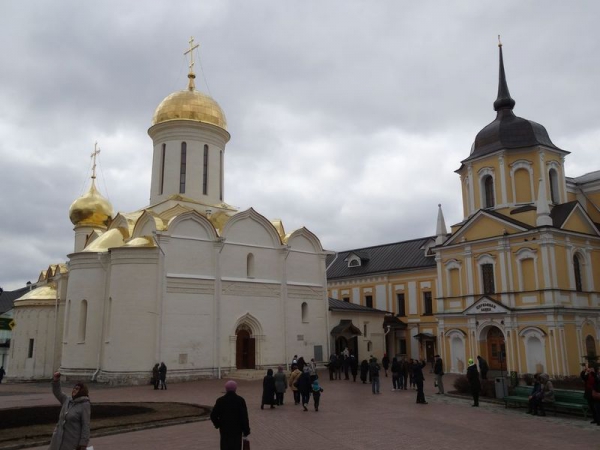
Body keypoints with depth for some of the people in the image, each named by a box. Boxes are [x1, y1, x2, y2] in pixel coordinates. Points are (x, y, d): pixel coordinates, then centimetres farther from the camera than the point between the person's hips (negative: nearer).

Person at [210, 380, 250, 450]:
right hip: (237, 430, -1)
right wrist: (246, 431, -2)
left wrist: (218, 425, 13)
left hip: (225, 430, 1)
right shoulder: (240, 400, -9)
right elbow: (244, 417, -10)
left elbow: (213, 415, -5)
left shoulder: (220, 400, -5)